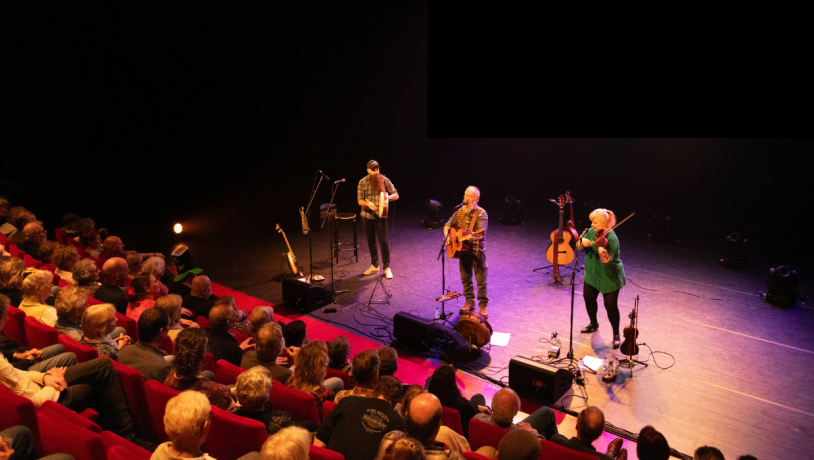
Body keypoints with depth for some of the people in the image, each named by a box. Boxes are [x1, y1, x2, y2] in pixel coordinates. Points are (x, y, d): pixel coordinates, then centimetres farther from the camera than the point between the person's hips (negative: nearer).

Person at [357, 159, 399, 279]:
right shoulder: (362, 182, -3)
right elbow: (359, 200, -3)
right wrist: (368, 203, -25)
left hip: (381, 216, -2)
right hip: (367, 216, 2)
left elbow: (396, 195, -1)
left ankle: (387, 268, 8)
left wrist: (388, 197, -24)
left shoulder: (384, 180, -4)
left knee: (384, 242, -3)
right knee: (371, 242, 13)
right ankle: (374, 265, 28)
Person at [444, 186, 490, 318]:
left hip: (477, 251, -5)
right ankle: (469, 302, 29)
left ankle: (483, 306, 11)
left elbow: (481, 232, -23)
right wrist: (446, 237, -4)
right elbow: (448, 225, 15)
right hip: (463, 249, 6)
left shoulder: (481, 213, -12)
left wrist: (473, 237, -43)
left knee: (481, 280, 0)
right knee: (465, 278, 14)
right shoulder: (459, 212, 6)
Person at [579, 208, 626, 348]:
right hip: (592, 273, 7)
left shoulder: (611, 239, -24)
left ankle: (616, 335, 13)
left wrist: (602, 254, -55)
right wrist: (582, 242, -25)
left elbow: (607, 261, -33)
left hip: (609, 277, -7)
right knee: (588, 298, 17)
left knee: (610, 305, -4)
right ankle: (594, 324, 42)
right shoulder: (591, 232, -1)